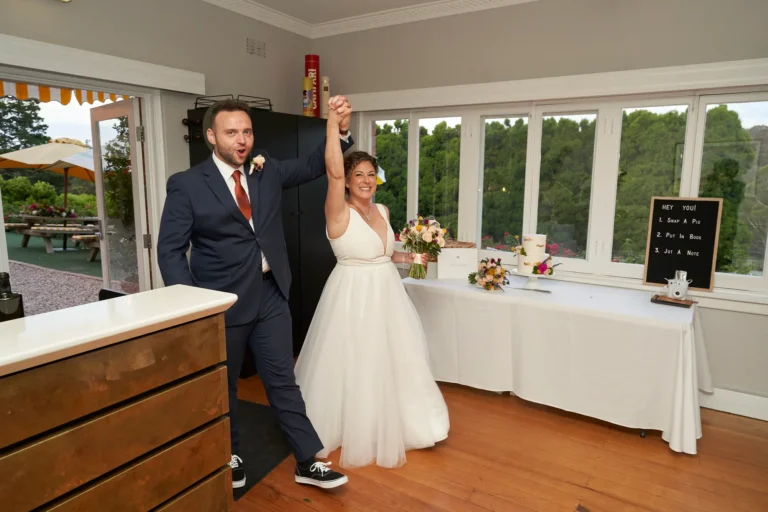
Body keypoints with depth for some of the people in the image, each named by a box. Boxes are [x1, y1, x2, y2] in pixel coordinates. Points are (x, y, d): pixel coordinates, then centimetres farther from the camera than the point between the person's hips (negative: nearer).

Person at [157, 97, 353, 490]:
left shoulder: (268, 171, 4)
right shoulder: (186, 185, -8)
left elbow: (316, 165, 7)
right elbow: (170, 250, -8)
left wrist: (341, 130, -11)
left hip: (270, 296, 3)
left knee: (283, 381, 11)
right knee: (221, 387, 16)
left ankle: (308, 462, 21)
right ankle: (229, 456, 40)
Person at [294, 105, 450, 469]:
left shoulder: (382, 211, 6)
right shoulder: (339, 213, -15)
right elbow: (333, 172, -33)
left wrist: (408, 257, 5)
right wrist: (333, 125, -34)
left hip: (386, 295, 7)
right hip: (353, 299, -7)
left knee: (391, 362, 18)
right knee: (354, 366, 6)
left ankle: (388, 426, 40)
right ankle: (352, 430, 31)